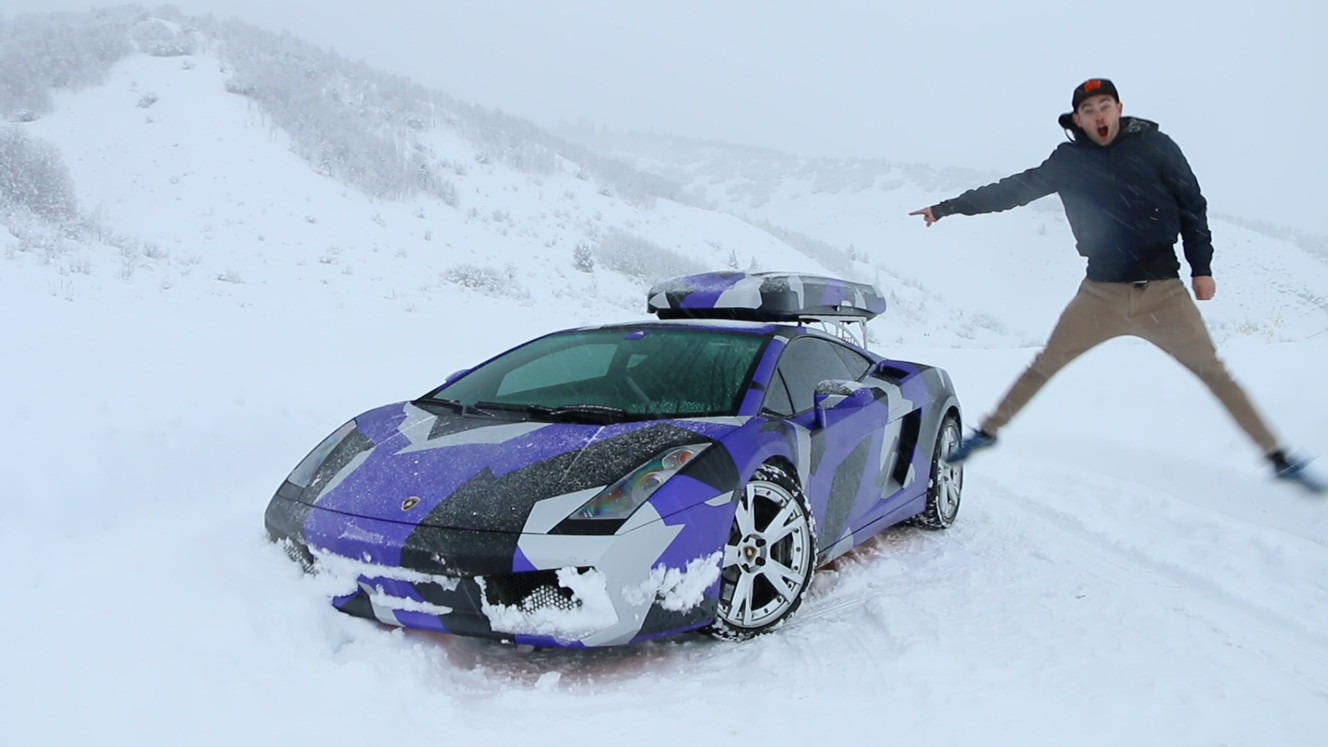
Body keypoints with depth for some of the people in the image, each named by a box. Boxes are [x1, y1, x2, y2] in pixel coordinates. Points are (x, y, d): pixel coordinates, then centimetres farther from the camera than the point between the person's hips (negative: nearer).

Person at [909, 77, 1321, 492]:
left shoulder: (1155, 146, -1)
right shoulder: (1067, 161, 2)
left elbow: (1192, 205, 5)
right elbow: (1011, 190, 6)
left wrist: (1201, 267, 2)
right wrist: (946, 208, 6)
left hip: (1164, 291, -1)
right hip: (1101, 292, 1)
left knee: (1214, 373, 0)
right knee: (1044, 367, 0)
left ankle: (1279, 458, 9)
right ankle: (987, 432, 14)